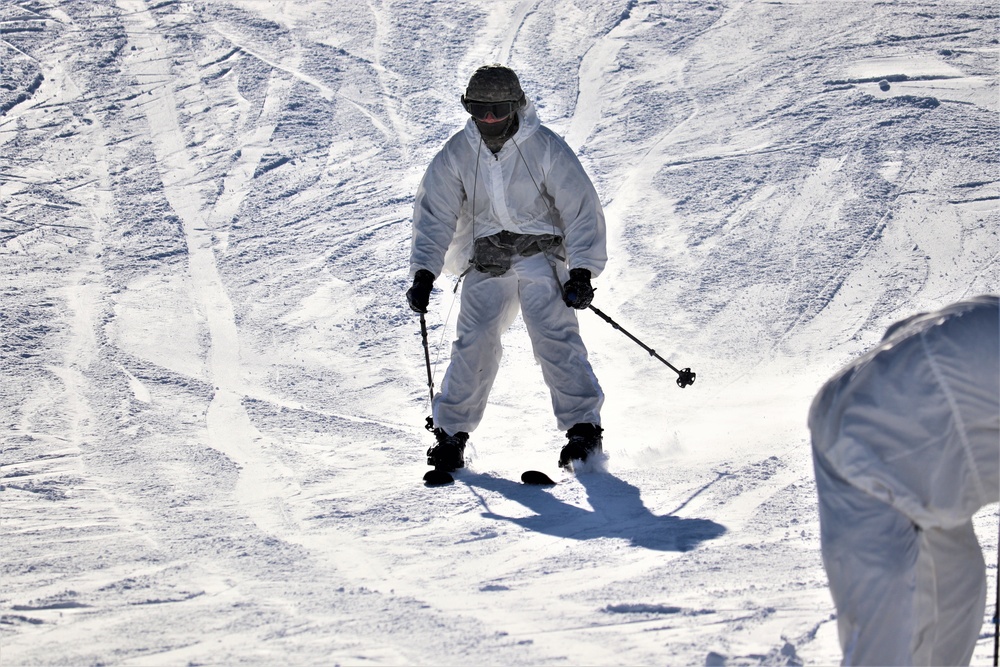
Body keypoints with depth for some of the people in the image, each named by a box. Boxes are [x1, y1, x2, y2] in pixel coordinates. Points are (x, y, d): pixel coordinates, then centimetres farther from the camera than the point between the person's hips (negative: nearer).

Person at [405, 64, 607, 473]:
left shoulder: (546, 149, -11)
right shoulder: (456, 155, -2)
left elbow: (581, 209, -8)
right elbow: (434, 214, 1)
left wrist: (581, 272, -15)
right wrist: (424, 274, -10)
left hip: (540, 252, -2)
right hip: (486, 260, 2)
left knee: (554, 337, -17)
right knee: (474, 343, -9)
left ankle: (584, 428, -12)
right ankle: (451, 433, 1)